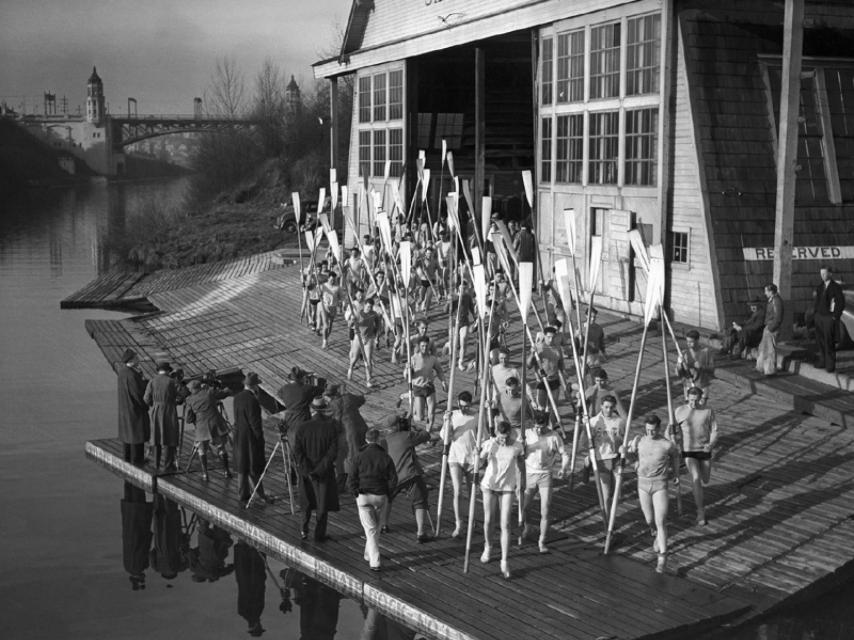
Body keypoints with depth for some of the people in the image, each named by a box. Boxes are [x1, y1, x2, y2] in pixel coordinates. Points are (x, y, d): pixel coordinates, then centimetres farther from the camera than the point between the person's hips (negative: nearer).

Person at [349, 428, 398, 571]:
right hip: (381, 497, 2)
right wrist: (386, 493, 10)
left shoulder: (359, 457, -5)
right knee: (375, 526, 22)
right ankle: (369, 555, 34)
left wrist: (356, 493, 5)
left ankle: (374, 562, -9)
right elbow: (393, 480, -3)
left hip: (363, 496, -2)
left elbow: (351, 479, -8)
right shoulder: (386, 457, -2)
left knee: (370, 529, 0)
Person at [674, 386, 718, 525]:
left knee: (705, 481, 16)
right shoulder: (680, 411, -6)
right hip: (689, 451, -2)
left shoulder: (708, 411, -4)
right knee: (696, 479, -20)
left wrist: (711, 444, -23)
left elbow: (714, 431, -4)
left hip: (705, 450, 3)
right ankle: (701, 511, -11)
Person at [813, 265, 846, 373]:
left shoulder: (836, 287, -6)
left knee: (829, 342, -4)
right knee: (820, 341, 6)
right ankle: (822, 361, 14)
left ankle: (830, 366, 0)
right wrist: (814, 314, 9)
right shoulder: (819, 287, 13)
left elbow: (841, 303, -9)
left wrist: (835, 317, -11)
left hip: (829, 318, -6)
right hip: (819, 317, 6)